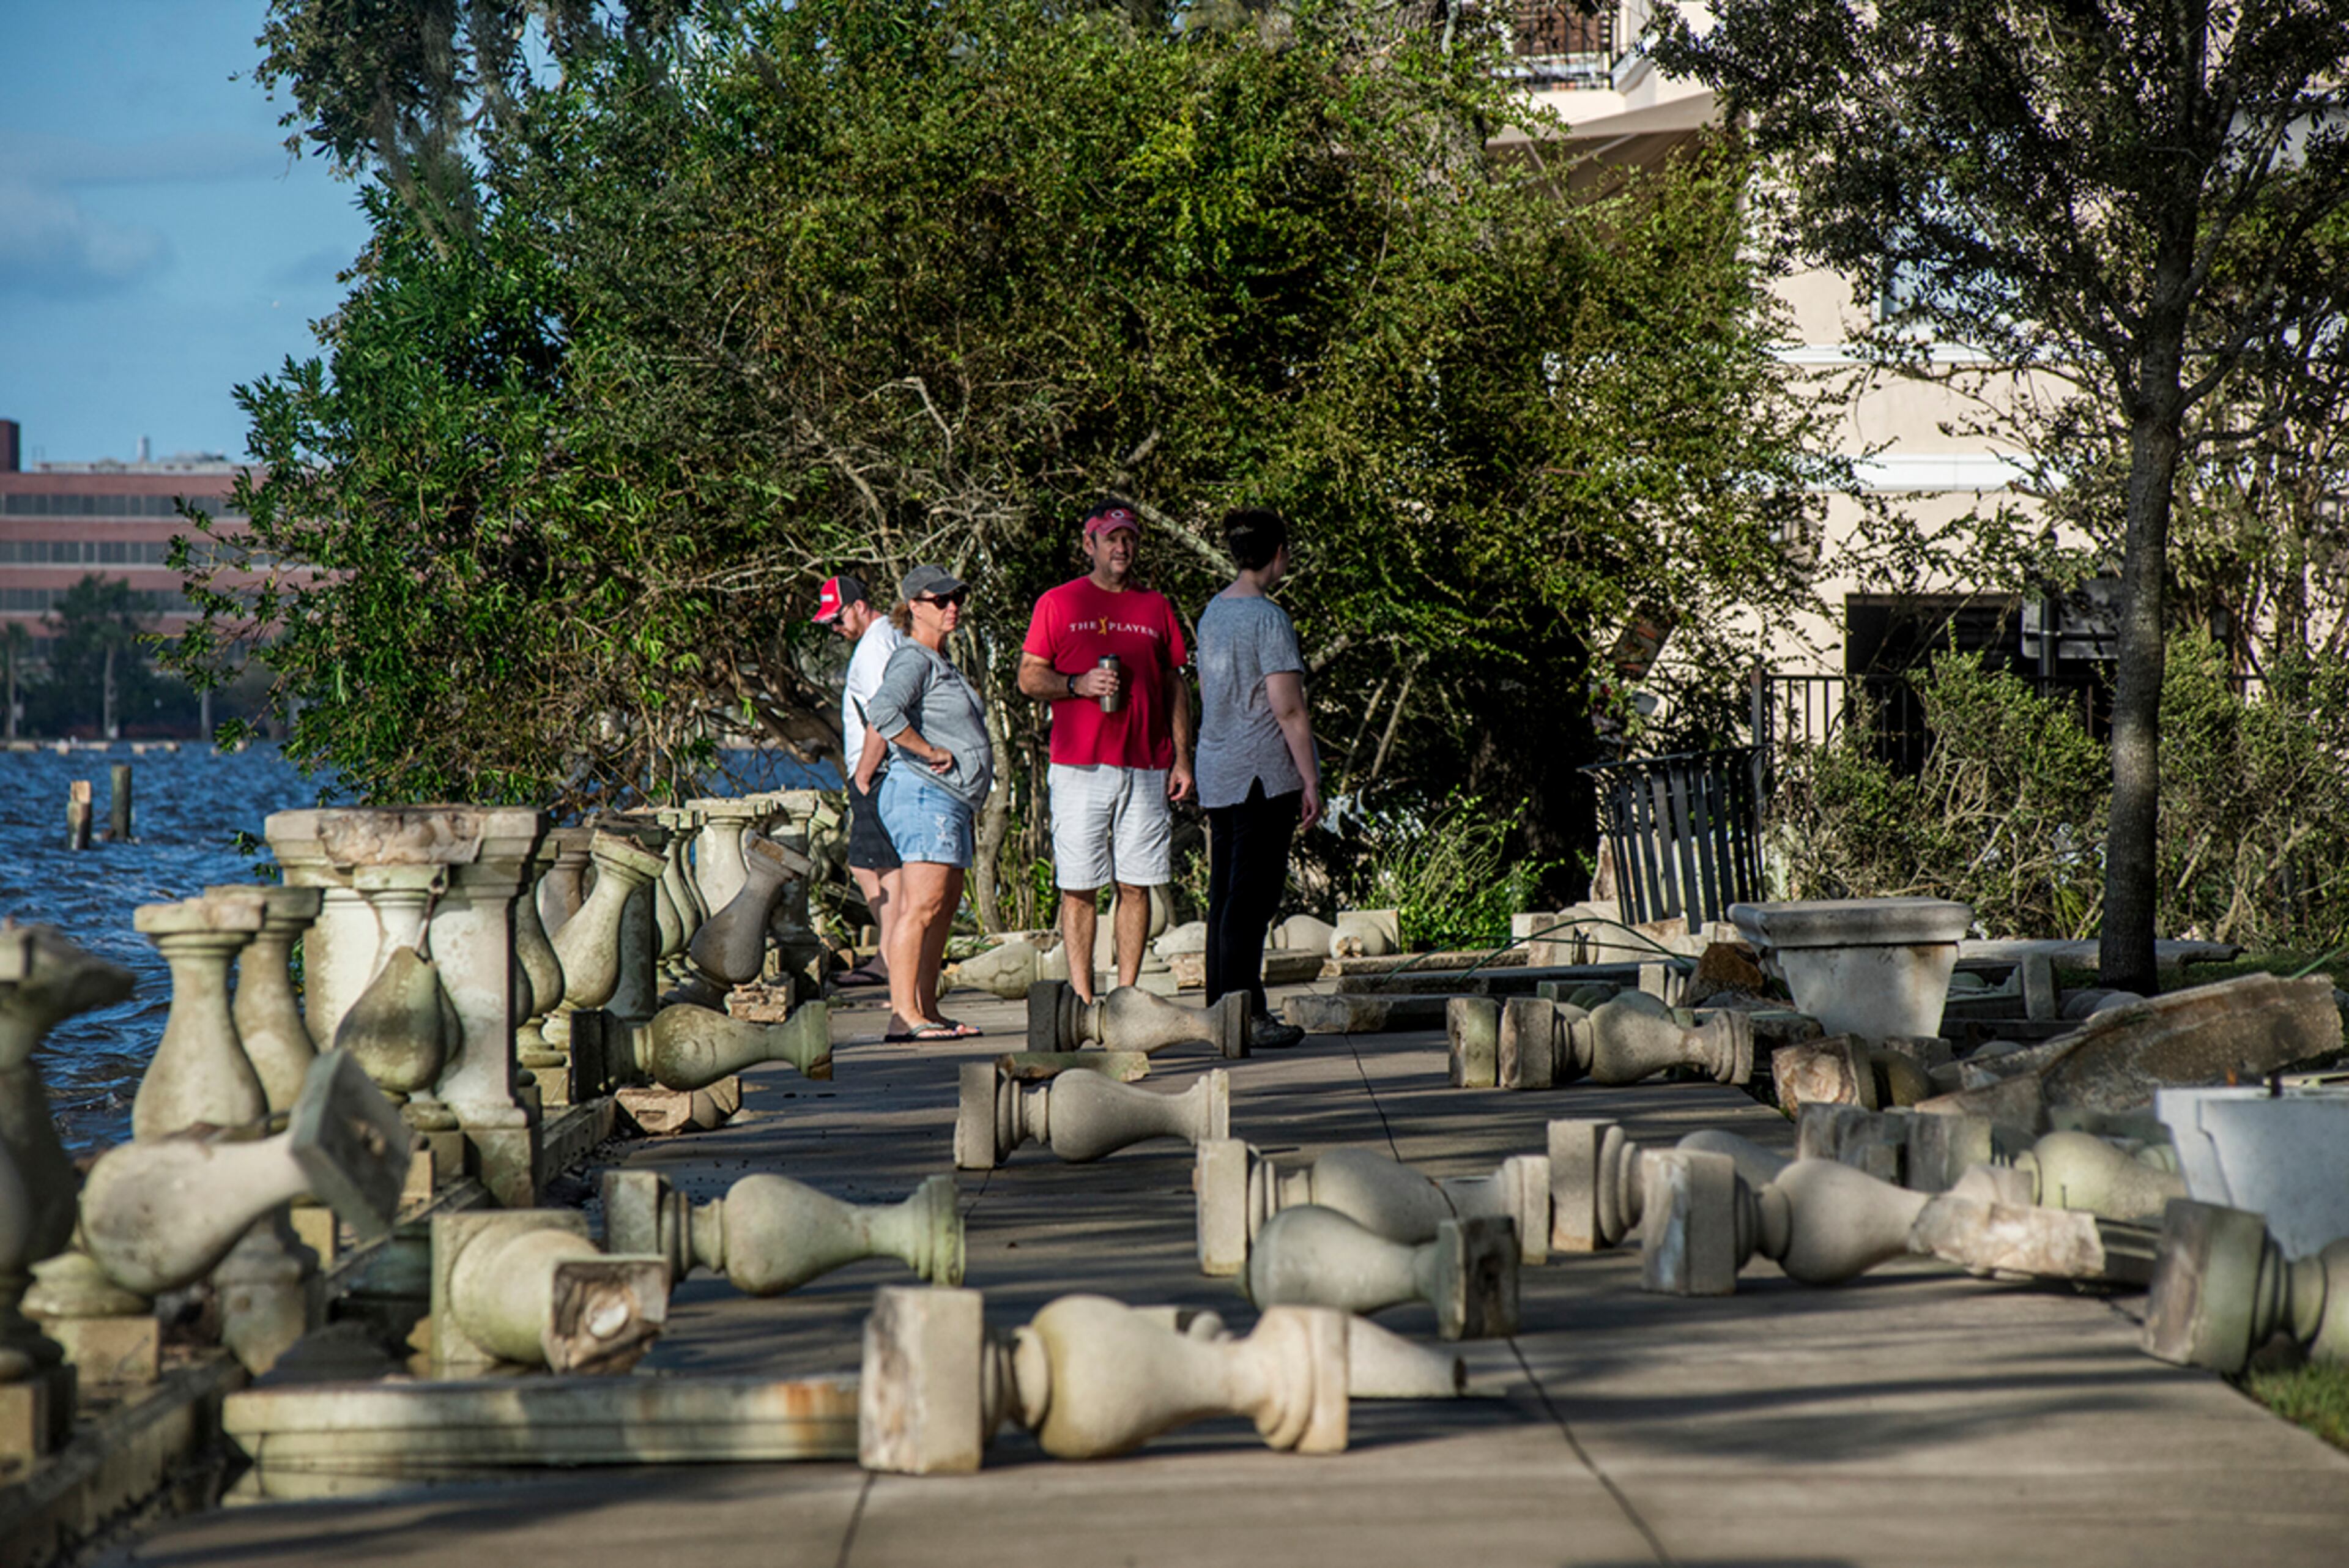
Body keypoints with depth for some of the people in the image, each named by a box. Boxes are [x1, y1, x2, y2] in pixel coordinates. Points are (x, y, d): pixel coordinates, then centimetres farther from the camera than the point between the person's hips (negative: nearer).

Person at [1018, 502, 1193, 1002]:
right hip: (1079, 767, -3)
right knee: (1079, 886, -4)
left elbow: (1175, 685, 16)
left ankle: (1127, 995, 6)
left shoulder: (1156, 608, 14)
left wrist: (1182, 756, 8)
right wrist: (1078, 684, -14)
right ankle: (1082, 998, -1)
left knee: (1136, 885, 1)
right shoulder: (1058, 603, 6)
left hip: (1146, 768, 3)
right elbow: (1029, 677, 5)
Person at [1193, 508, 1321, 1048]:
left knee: (1225, 893, 11)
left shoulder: (1213, 613, 12)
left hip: (1218, 776, 8)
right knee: (1253, 896, -7)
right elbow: (1288, 710, -16)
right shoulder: (1268, 619, -13)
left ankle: (1220, 1006, 13)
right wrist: (1311, 781, -10)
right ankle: (1245, 1015, -7)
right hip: (1263, 776, -8)